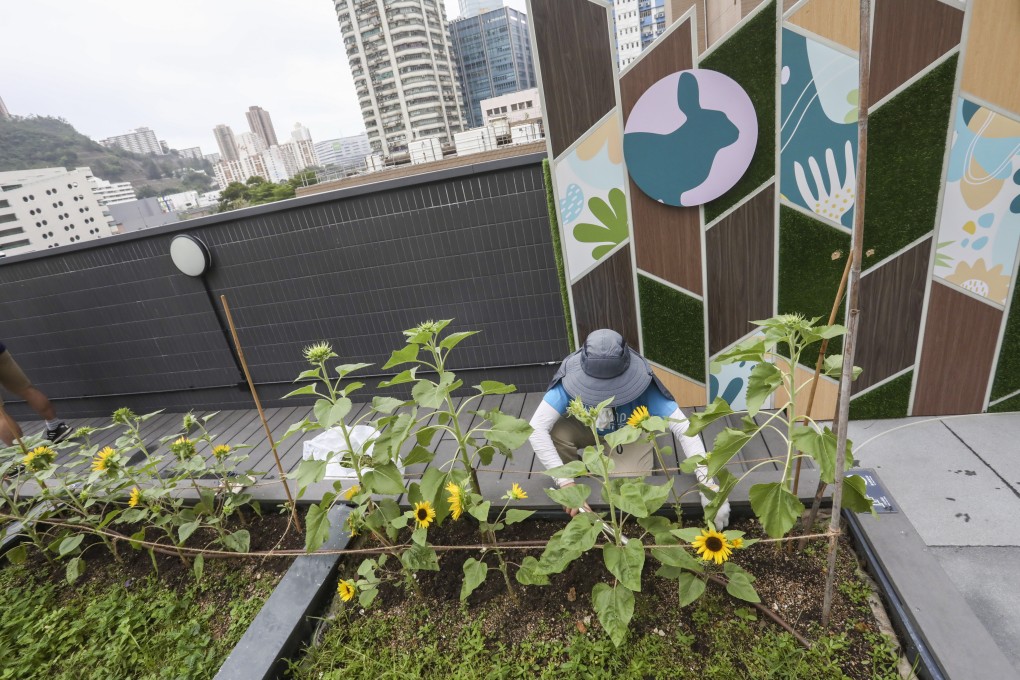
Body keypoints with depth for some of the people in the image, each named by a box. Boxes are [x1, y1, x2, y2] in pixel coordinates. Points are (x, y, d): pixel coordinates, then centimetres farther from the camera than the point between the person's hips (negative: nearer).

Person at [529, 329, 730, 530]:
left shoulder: (641, 383, -36)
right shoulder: (571, 377, -37)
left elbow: (684, 429, -35)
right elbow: (537, 429, -40)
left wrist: (707, 484, -45)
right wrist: (566, 483, -45)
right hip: (585, 428, 1)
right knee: (555, 432, -32)